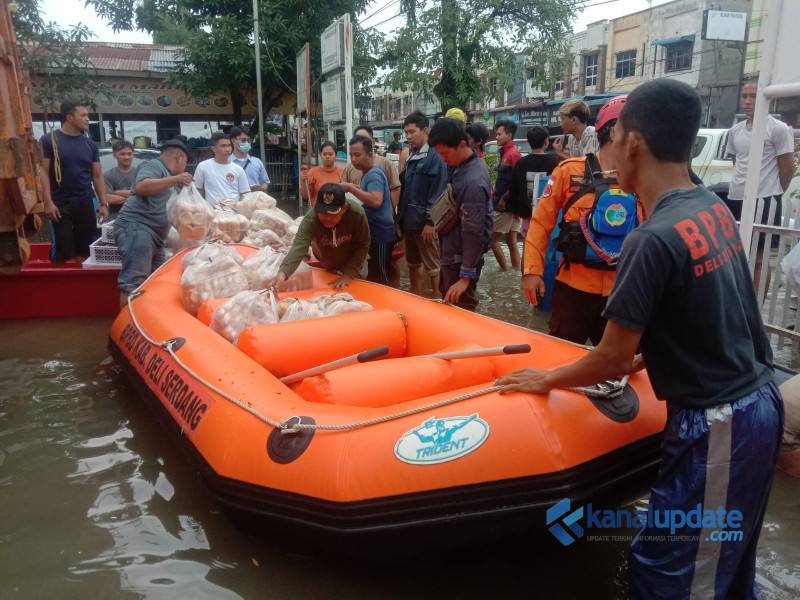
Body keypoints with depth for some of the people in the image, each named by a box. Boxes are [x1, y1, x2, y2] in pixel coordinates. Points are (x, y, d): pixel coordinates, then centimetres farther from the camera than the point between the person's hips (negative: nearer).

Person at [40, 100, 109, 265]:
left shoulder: (90, 145, 11)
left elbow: (97, 176, 12)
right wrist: (48, 202, -14)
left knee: (84, 251, 6)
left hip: (86, 203, 4)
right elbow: (43, 172, -5)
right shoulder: (49, 140, -1)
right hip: (60, 204, -4)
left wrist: (103, 204, 3)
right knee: (62, 253, -3)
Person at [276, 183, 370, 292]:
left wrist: (348, 274, -28)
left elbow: (362, 246, -22)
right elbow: (299, 246, -47)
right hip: (323, 267, 0)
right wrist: (283, 272, -64)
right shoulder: (310, 218, -34)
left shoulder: (357, 213, -33)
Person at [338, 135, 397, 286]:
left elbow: (376, 201, -32)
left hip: (380, 235, -10)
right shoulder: (369, 173, 14)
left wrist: (351, 188, -26)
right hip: (374, 234, 10)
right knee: (373, 278, 17)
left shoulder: (374, 174, -17)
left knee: (381, 281, -4)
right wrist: (357, 188, 16)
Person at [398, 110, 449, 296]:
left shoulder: (435, 157, -13)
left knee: (432, 266, 0)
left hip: (425, 222, -8)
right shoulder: (411, 157, 14)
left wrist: (430, 222, -19)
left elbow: (436, 194, -17)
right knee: (413, 263, 17)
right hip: (409, 220, 9)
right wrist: (401, 217, 15)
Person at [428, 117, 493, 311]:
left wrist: (466, 276, -23)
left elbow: (474, 232, -25)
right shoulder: (463, 165, 3)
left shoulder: (473, 182, -26)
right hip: (452, 251, 10)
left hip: (461, 257, -10)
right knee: (447, 300, 23)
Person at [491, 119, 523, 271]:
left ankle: (505, 271, 2)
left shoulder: (513, 154, -13)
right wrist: (496, 196, 11)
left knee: (493, 238, -4)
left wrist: (504, 198, -18)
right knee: (511, 241, 10)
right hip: (509, 204, 9)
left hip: (506, 205, -9)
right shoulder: (506, 153, 15)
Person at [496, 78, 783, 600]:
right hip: (760, 401, 9)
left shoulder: (654, 239, -24)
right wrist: (639, 359, 17)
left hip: (715, 428, -9)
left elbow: (612, 358, -16)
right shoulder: (714, 207, 2)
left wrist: (547, 380, 0)